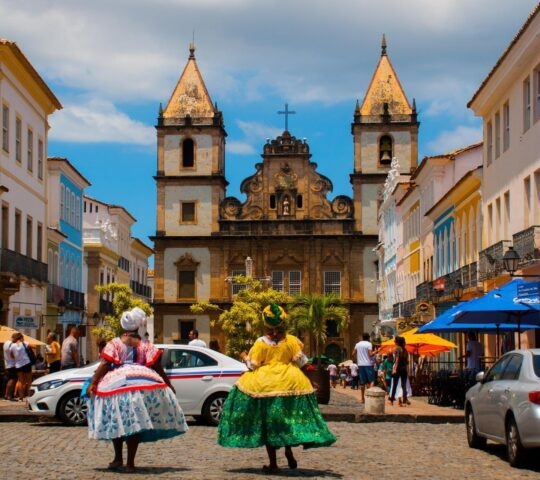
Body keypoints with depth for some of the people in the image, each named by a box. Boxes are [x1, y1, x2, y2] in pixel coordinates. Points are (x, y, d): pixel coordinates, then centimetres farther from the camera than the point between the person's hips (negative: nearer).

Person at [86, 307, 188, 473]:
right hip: (142, 383, 1)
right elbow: (158, 368, 8)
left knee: (117, 422, 14)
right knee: (135, 424, 4)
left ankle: (118, 459, 16)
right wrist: (168, 385, 16)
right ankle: (130, 463, 2)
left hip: (117, 383, -1)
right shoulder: (145, 345, 11)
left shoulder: (114, 344, 7)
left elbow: (104, 364, -4)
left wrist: (92, 383, -6)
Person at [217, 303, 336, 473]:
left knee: (268, 422, 6)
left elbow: (252, 365, -4)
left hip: (264, 384, -1)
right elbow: (301, 362, -1)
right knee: (287, 419, 20)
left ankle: (273, 463, 8)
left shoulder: (261, 342, -7)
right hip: (289, 383, 1)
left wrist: (245, 358, 16)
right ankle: (289, 451, 13)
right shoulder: (291, 341, -3)